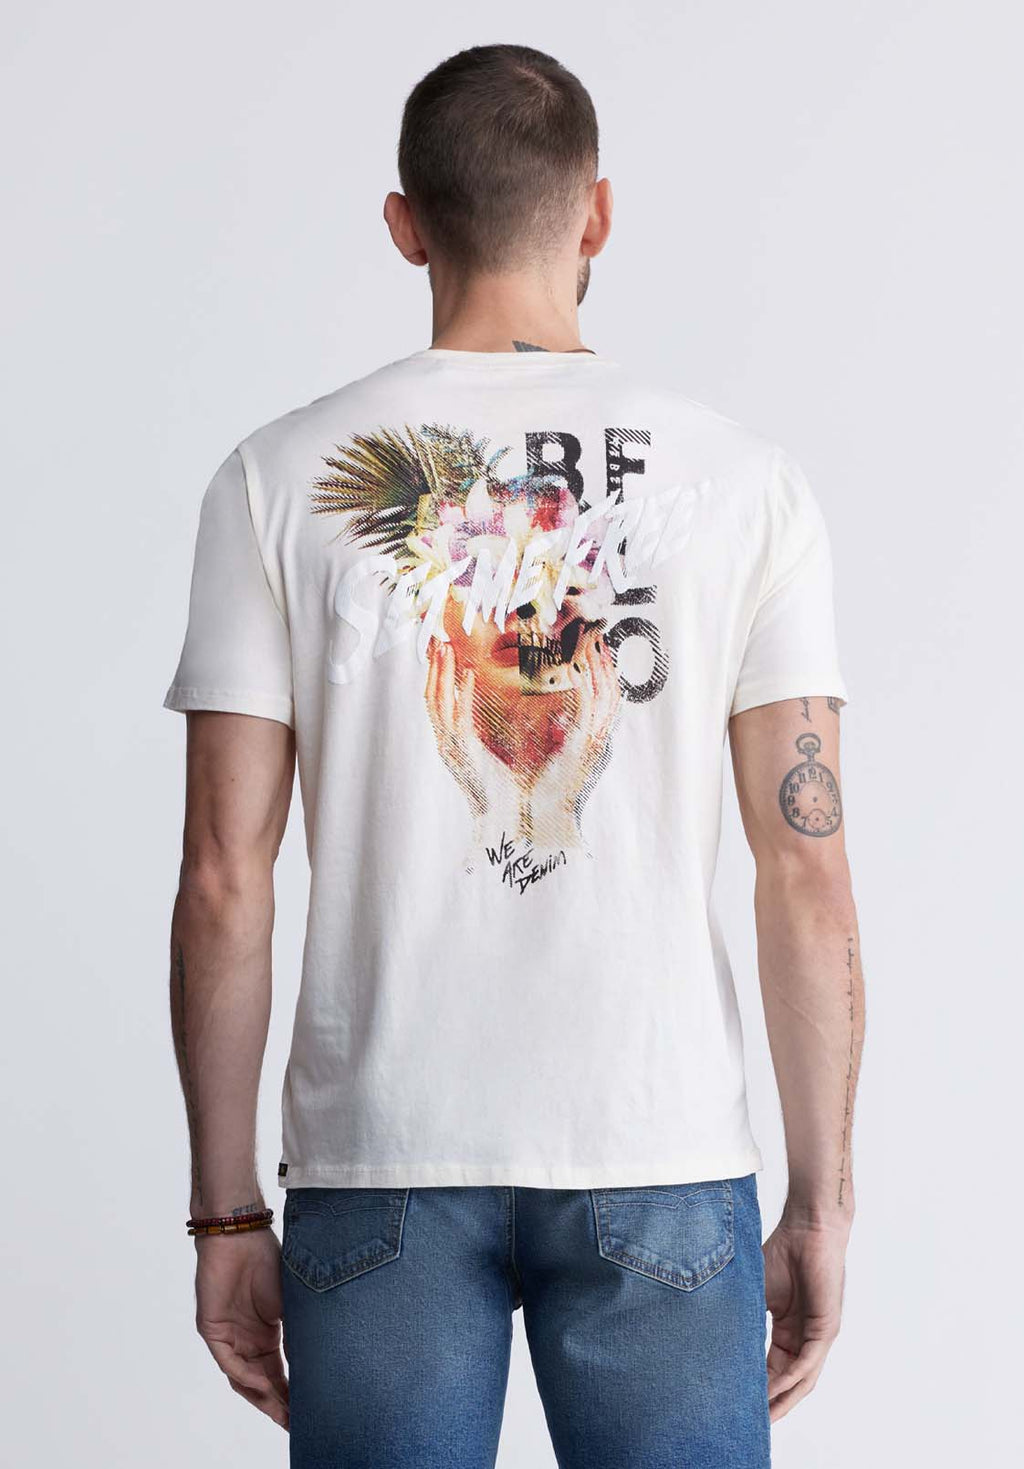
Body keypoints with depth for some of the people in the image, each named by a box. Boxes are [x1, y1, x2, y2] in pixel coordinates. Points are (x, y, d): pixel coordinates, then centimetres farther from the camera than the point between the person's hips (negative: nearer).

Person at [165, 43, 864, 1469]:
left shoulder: (279, 478, 0)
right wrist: (820, 1204, 5)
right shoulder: (747, 480, 0)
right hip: (661, 1154, 0)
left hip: (381, 1157, 1)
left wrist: (227, 1215, 4)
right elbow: (810, 875, -3)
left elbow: (224, 879, -2)